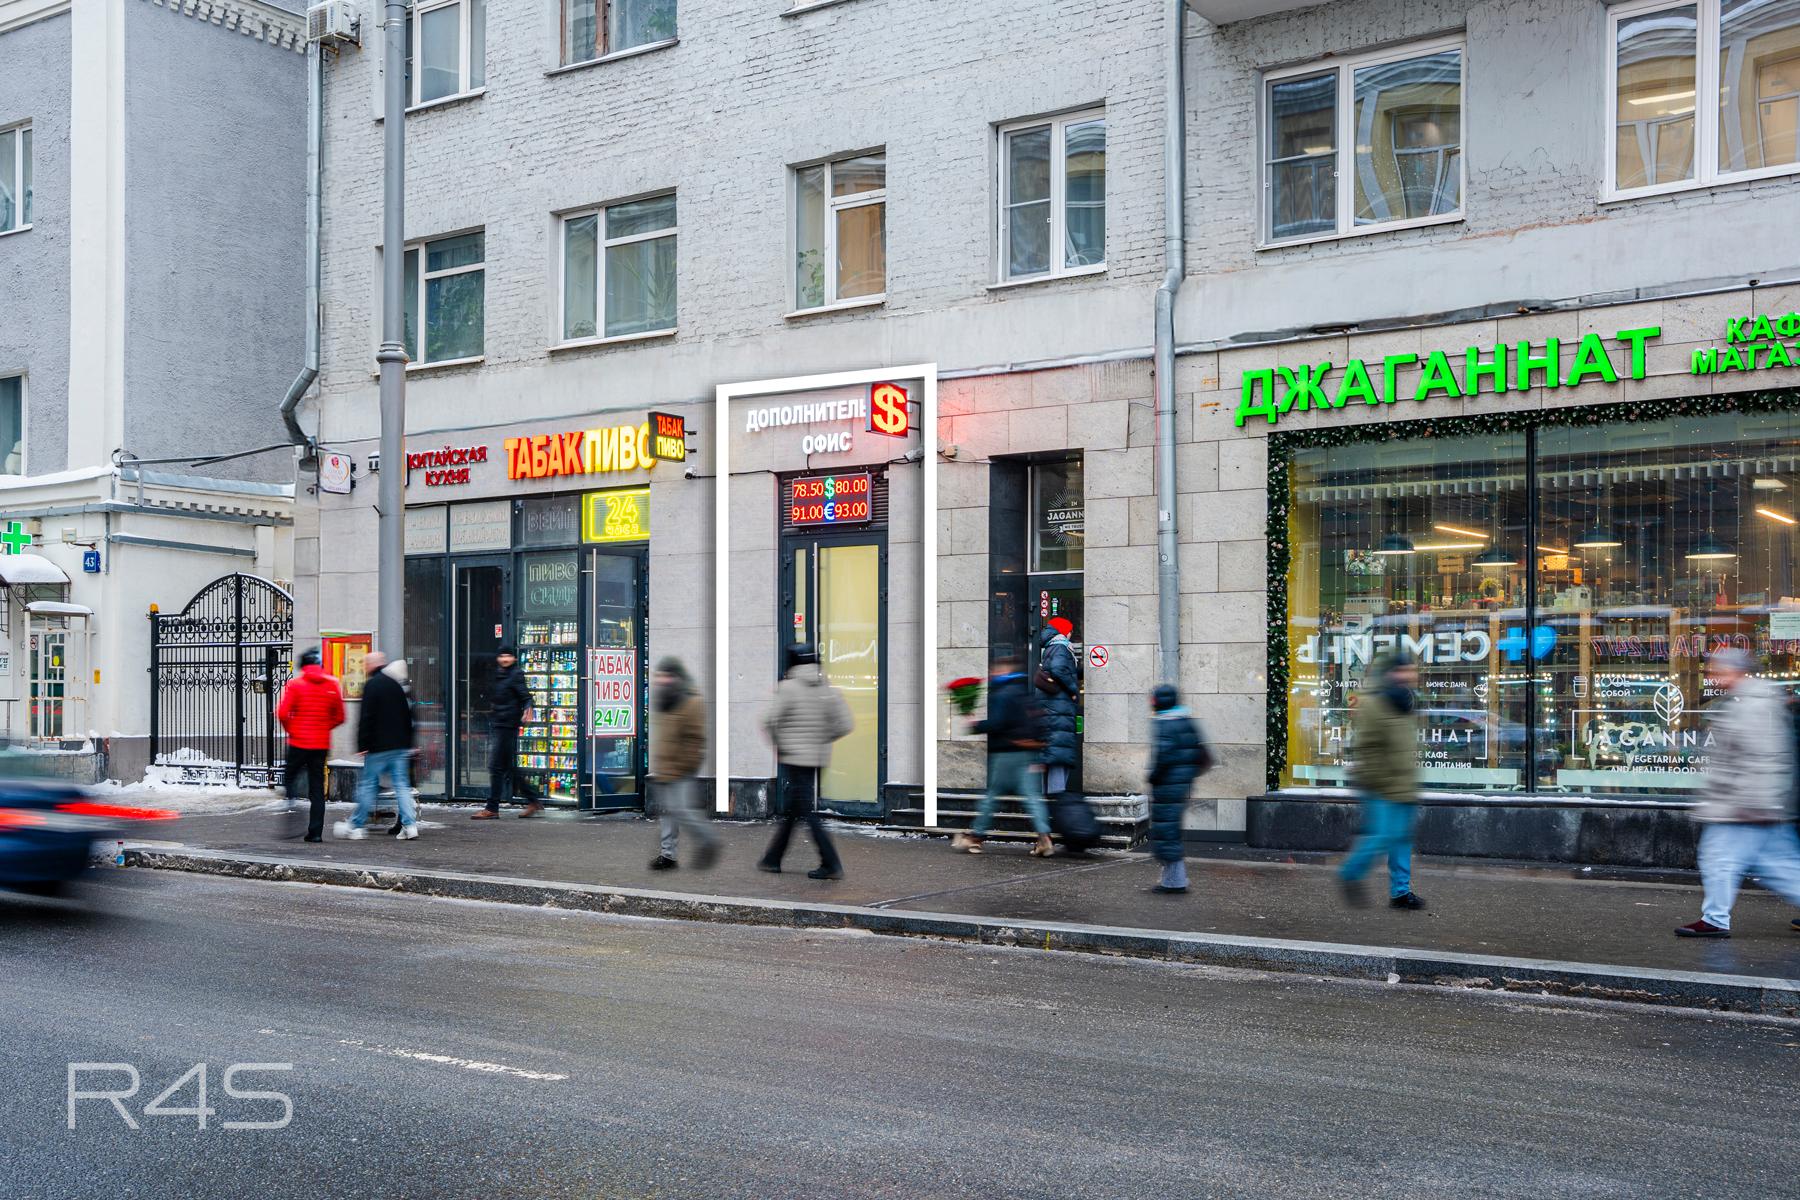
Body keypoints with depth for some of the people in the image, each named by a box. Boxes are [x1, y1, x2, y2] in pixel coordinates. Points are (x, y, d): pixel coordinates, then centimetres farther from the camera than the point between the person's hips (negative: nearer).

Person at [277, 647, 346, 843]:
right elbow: (339, 717, 6)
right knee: (317, 788, 7)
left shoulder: (295, 684, -5)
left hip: (299, 743, -3)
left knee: (290, 780, 11)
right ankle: (316, 832, 3)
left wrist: (290, 729, 6)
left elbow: (282, 713, -11)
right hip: (322, 744, 3)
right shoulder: (332, 685, 3)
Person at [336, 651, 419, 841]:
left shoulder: (372, 685, -9)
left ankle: (357, 826, 9)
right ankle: (410, 824, -3)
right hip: (400, 745, 6)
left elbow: (366, 718, -14)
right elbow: (408, 716, 18)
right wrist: (408, 743, 21)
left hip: (378, 746, -6)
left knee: (367, 784, 2)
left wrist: (362, 745, -11)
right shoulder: (398, 685, 14)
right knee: (401, 785, 5)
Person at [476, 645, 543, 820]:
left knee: (497, 766, -6)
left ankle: (492, 808, -1)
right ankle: (533, 801, 17)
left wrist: (528, 707, -36)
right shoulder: (499, 675, 15)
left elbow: (527, 697, -17)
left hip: (507, 725, -9)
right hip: (499, 725, 9)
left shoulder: (516, 675, -10)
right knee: (510, 767, 11)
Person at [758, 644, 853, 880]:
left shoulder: (789, 688, -10)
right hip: (819, 757, 7)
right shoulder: (828, 691, 5)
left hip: (795, 759, -6)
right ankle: (773, 858, 26)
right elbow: (846, 724, -1)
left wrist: (779, 745, -1)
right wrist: (821, 740, 8)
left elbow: (769, 720, -17)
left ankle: (831, 865, -9)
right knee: (790, 809, 17)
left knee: (808, 812, -4)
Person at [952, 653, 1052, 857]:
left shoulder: (1002, 695, -10)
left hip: (1006, 753, -7)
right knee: (1032, 796, 1)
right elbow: (1039, 723, 17)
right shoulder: (1028, 693, 16)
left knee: (992, 795, 3)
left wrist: (975, 727, -4)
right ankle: (1044, 837, -12)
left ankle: (976, 837, 12)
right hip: (1029, 751, 7)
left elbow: (996, 724, -17)